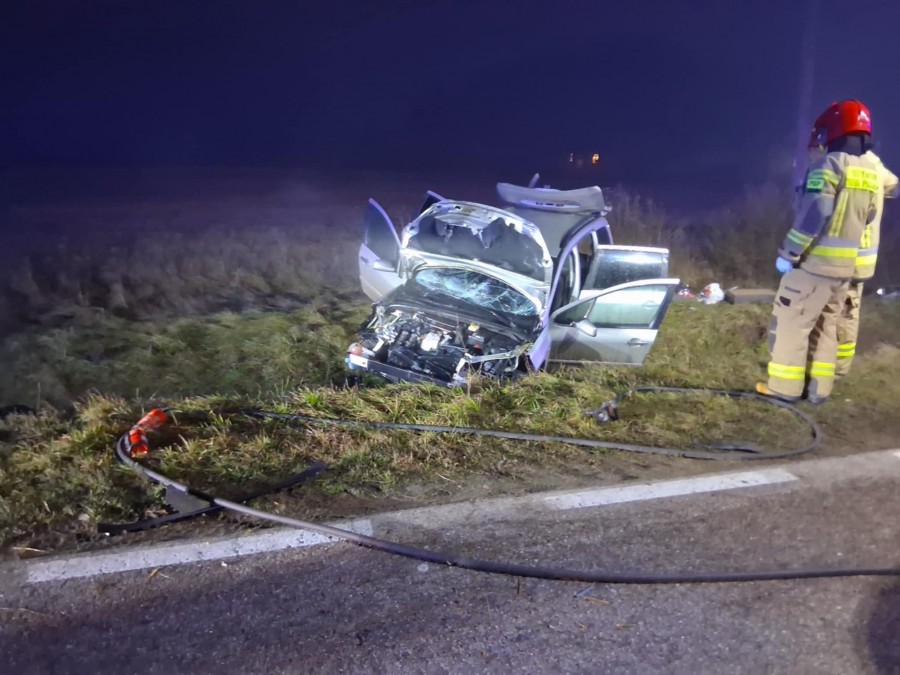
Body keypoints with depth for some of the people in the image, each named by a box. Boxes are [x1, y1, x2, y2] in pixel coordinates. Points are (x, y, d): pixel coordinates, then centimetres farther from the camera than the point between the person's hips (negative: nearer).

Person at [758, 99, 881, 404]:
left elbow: (812, 216, -21)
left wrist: (788, 253, -16)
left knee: (791, 320, 1)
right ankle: (819, 387, 18)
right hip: (845, 265, 8)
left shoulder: (829, 165, -14)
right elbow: (868, 217, 18)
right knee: (825, 324, 15)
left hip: (814, 261, -7)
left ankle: (785, 386, 4)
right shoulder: (871, 171, 10)